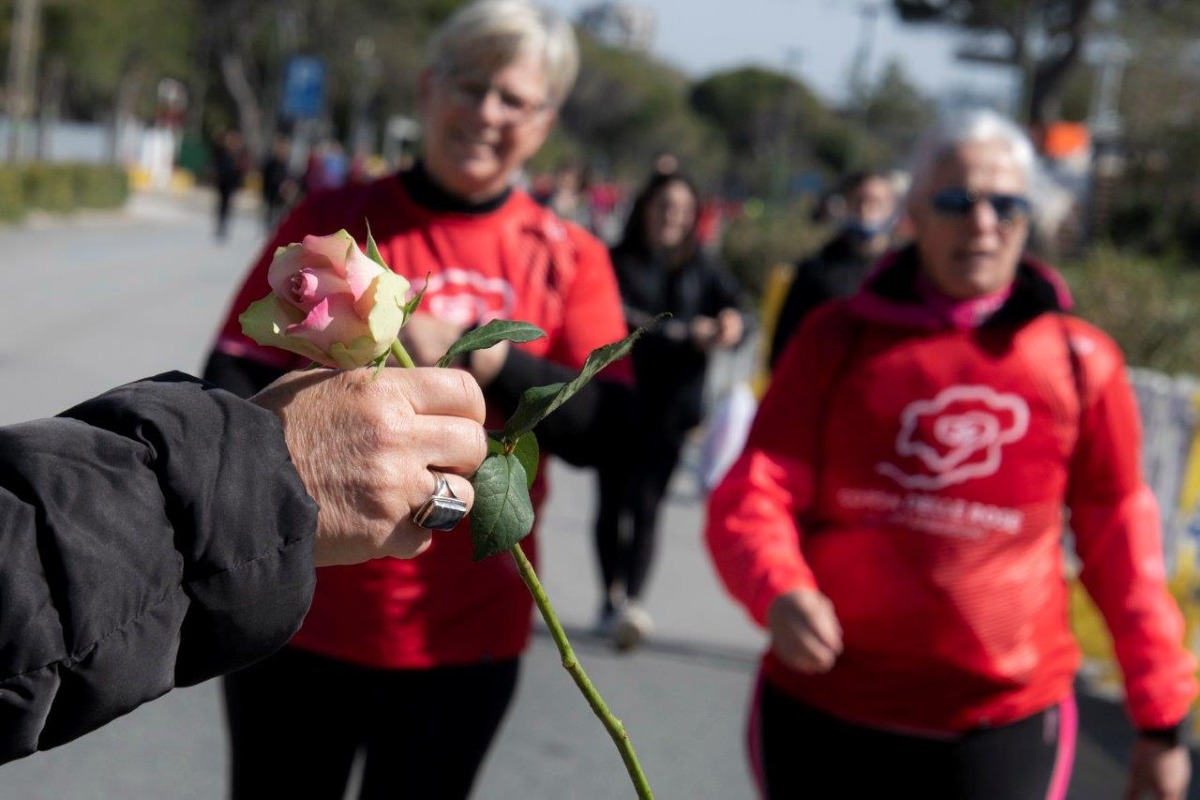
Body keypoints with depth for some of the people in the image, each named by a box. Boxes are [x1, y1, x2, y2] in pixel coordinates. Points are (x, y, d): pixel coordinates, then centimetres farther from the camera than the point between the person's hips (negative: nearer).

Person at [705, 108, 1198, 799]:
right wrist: (778, 593, -24)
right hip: (821, 715, 1)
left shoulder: (1081, 363, 1)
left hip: (999, 733, -1)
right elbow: (753, 496, -3)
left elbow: (1122, 549, 7)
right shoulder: (840, 338, 2)